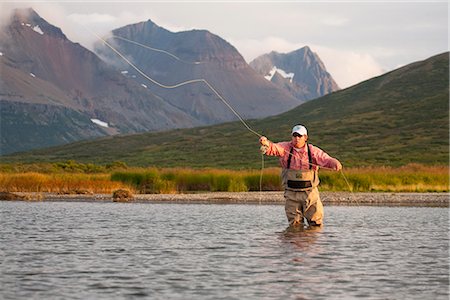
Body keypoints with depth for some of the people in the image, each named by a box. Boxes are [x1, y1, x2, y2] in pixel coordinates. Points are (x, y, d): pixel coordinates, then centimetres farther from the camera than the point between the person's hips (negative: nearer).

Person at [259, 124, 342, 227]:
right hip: (291, 193, 0)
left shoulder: (313, 151, -2)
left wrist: (335, 163, -36)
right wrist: (266, 143, -42)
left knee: (316, 224, 3)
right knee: (295, 225, 7)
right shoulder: (286, 148, -1)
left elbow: (326, 159, -12)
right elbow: (273, 148, -18)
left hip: (310, 192, 0)